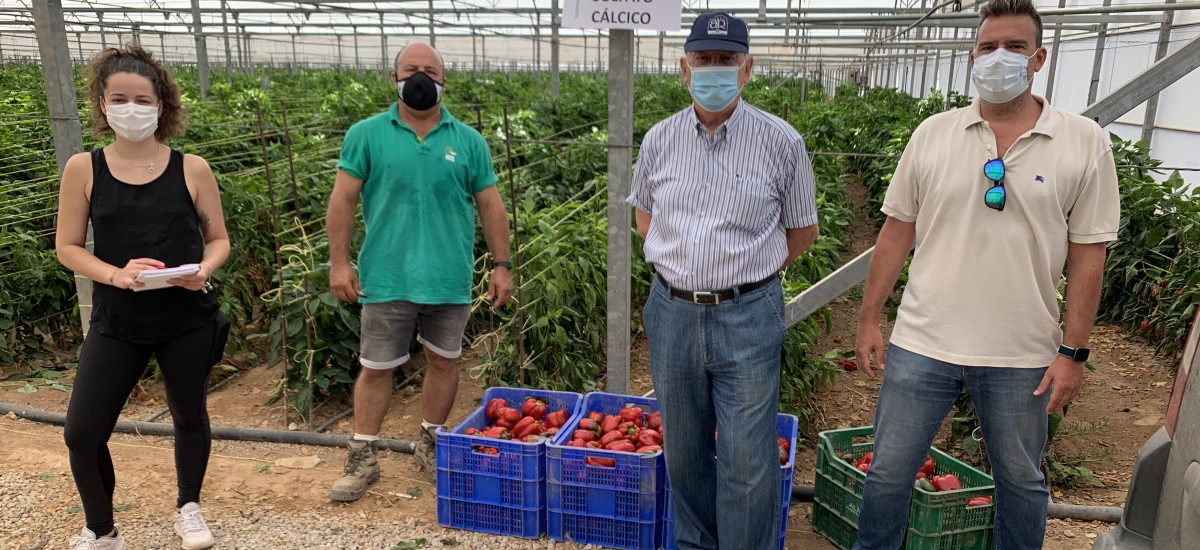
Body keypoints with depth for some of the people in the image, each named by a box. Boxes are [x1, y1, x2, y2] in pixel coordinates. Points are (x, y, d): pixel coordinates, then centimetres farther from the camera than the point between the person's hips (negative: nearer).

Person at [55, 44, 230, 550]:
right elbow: (68, 247, 1)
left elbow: (218, 239, 4)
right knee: (82, 433, 1)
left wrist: (203, 270, -18)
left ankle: (188, 508, 40)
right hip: (116, 323, 1)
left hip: (188, 320, 0)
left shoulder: (191, 168, -3)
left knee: (190, 418, 15)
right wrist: (116, 274, -18)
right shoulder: (83, 168, -2)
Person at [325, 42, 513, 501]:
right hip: (387, 278, -1)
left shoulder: (468, 141, 5)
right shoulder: (367, 134, 1)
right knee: (375, 368, 7)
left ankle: (430, 447, 33)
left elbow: (490, 205, 6)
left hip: (449, 280, 2)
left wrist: (501, 265, 1)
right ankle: (362, 458, 22)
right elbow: (343, 200, 0)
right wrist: (339, 262, -5)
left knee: (442, 361, 13)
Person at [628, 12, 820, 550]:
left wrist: (746, 273, 3)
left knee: (747, 462, 2)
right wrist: (676, 268, 10)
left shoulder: (781, 142, -6)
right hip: (671, 313, 4)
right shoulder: (660, 139, 3)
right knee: (683, 449, 17)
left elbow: (803, 230, 3)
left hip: (747, 318, -3)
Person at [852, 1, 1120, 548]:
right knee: (888, 471, 10)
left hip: (1021, 356, 0)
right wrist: (869, 319, 4)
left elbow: (1087, 253, -1)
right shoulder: (933, 134, 1)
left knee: (1021, 481, 17)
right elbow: (897, 232, 5)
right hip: (922, 341, 1)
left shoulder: (1084, 143, -2)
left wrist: (1073, 351, -3)